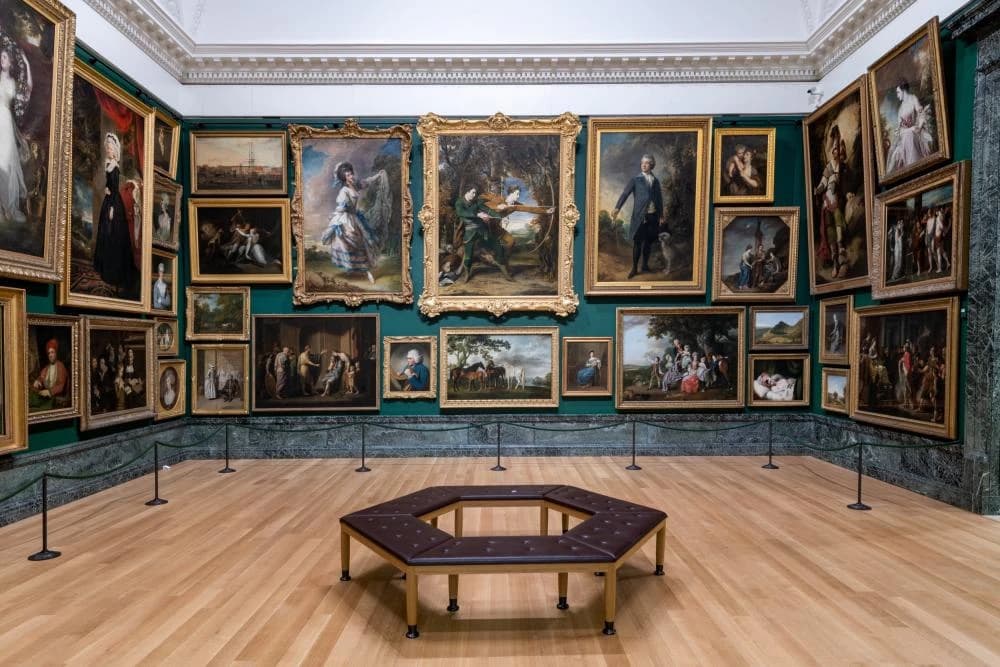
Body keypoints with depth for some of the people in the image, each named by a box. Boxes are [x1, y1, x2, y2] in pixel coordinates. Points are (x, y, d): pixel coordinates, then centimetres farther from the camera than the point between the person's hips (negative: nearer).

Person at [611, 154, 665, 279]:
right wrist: (617, 208, -25)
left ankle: (645, 265, 23)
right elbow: (625, 194, -10)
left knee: (649, 241, 9)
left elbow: (659, 199, 17)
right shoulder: (635, 179, 1)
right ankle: (634, 268, 5)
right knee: (638, 242, -2)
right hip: (640, 216, -4)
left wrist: (661, 215, 18)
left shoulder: (655, 181, 13)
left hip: (653, 216, 4)